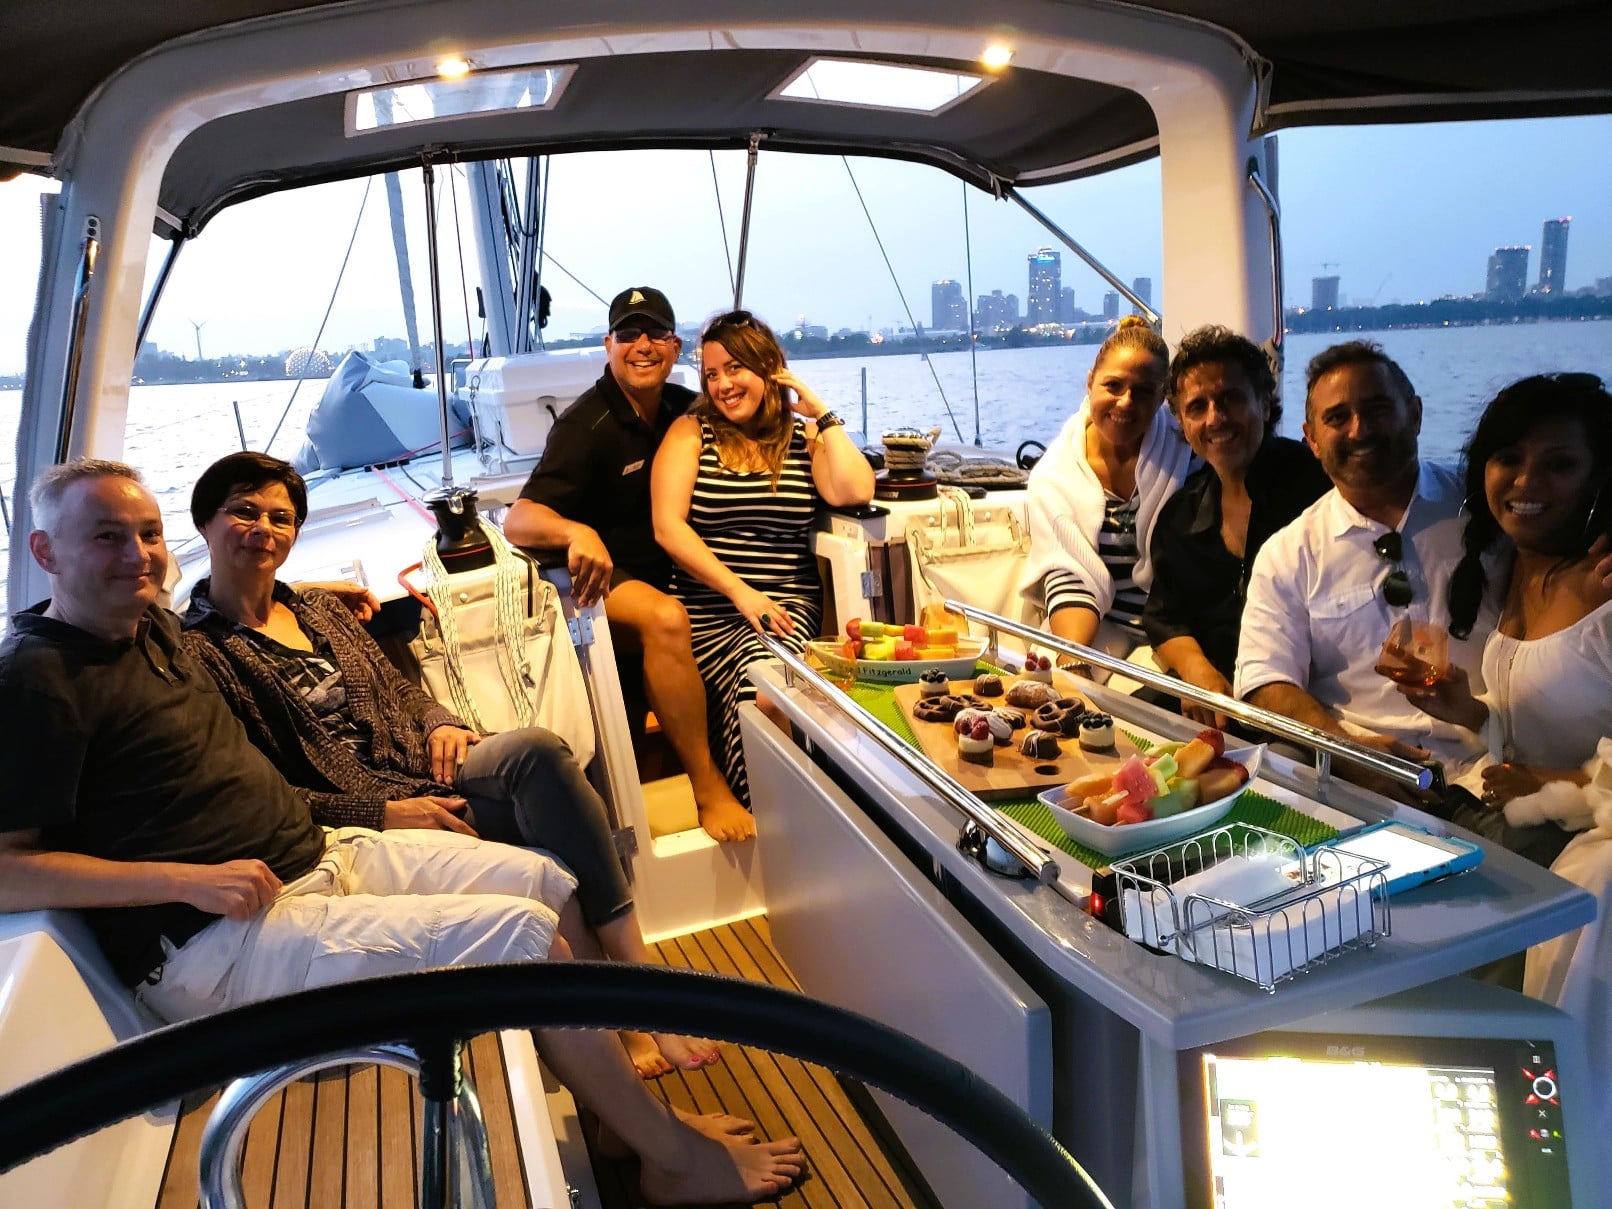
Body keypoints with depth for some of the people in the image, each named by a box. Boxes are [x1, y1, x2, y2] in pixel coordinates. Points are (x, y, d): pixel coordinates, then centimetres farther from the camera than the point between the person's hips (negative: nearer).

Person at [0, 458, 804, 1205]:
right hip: (220, 943, -9)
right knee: (522, 934, -20)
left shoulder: (149, 623, 11)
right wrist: (186, 880, -22)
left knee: (552, 880, 3)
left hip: (321, 856, 9)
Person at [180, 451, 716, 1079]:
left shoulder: (319, 608, 20)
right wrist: (381, 813, -18)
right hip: (353, 824, -6)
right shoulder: (197, 652, -2)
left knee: (537, 750, -27)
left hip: (418, 777, 6)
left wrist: (440, 723, 0)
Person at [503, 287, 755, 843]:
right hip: (605, 579, -6)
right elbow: (517, 520, -24)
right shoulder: (587, 424, -14)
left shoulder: (683, 408, 5)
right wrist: (576, 532, -46)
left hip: (672, 573, 7)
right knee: (666, 617, -37)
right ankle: (708, 789, -28)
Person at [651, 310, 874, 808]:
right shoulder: (691, 431, 8)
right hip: (708, 606, 0)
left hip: (789, 600, 1)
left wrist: (822, 415, 1)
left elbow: (856, 492, -6)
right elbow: (667, 526, -4)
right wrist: (739, 591, -12)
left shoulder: (803, 435, 12)